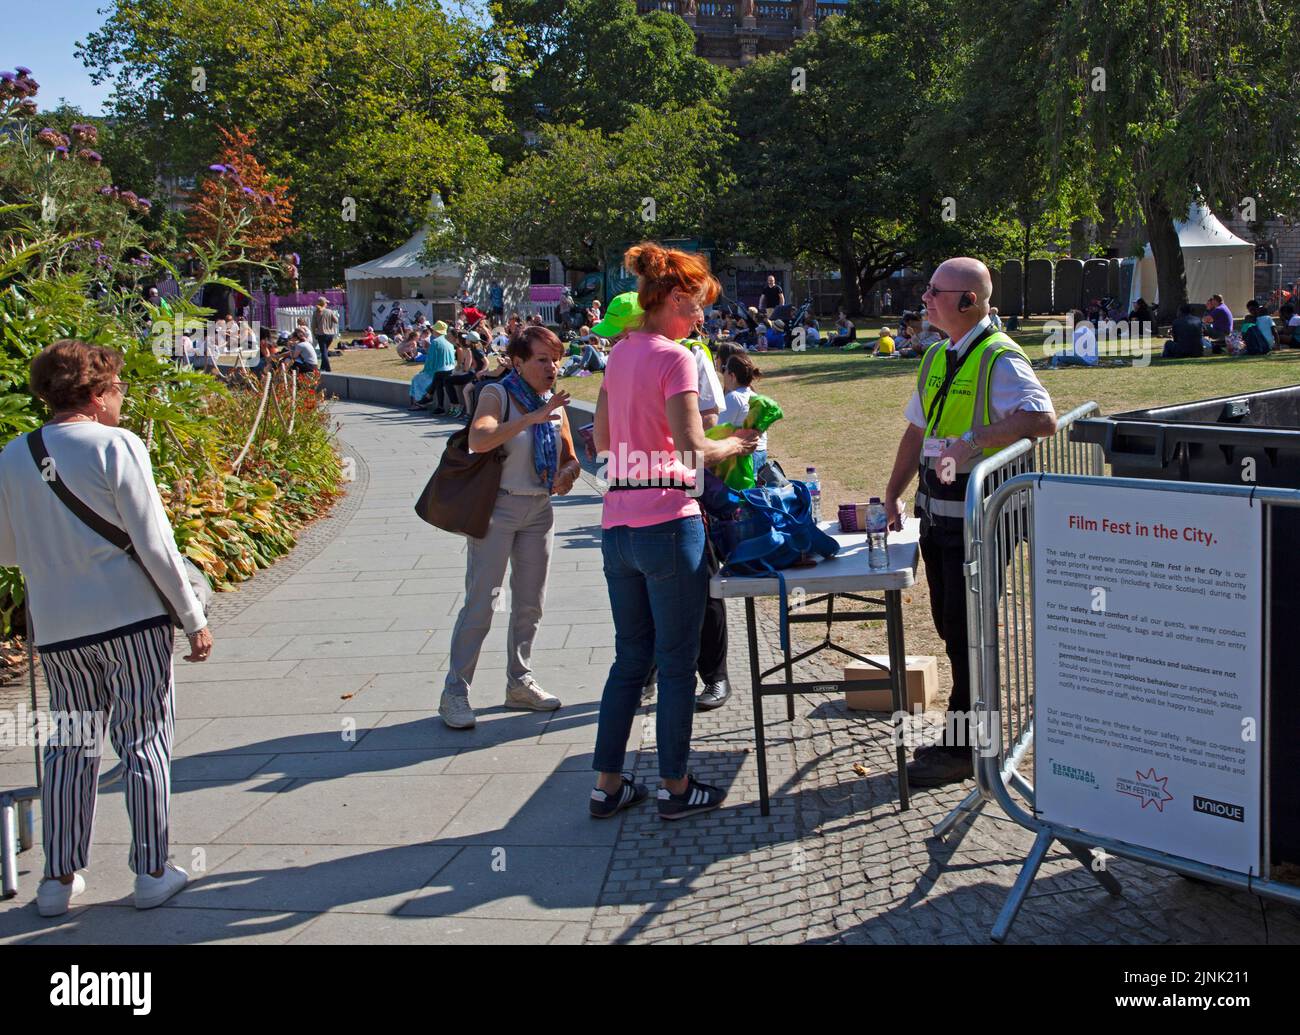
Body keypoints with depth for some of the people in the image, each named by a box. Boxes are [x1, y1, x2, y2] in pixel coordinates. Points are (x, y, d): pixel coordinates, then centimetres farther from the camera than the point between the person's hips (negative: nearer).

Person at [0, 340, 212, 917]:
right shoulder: (116, 445, -9)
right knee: (143, 745, 6)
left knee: (69, 748, 15)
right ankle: (152, 874, 14)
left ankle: (59, 880, 19)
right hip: (132, 618, -4)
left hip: (57, 630, 4)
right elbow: (154, 543, -10)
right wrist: (194, 619, -4)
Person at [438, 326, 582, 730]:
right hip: (497, 506, -7)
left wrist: (566, 475, -6)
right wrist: (531, 418, -38)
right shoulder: (497, 394, -10)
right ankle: (455, 692, -3)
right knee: (481, 602, -8)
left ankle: (520, 683, 23)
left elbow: (570, 458, 17)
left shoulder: (554, 403, 9)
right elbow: (479, 439, -30)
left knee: (530, 603, 11)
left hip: (539, 510, 7)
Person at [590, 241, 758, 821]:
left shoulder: (619, 353, 12)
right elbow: (693, 450, -18)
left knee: (629, 659, 17)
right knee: (677, 663, 6)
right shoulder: (675, 358, -12)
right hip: (668, 524, -8)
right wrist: (735, 444, -1)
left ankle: (607, 785, 21)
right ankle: (676, 788, 16)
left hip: (617, 527, 8)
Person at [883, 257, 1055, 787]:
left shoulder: (1000, 359, -13)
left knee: (968, 633, -1)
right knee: (949, 625, 15)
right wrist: (891, 496, 18)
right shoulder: (937, 358, 14)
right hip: (936, 512, 8)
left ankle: (963, 748, 9)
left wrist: (973, 441, -35)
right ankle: (964, 730, 28)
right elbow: (917, 431, 21)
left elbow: (1042, 419, -28)